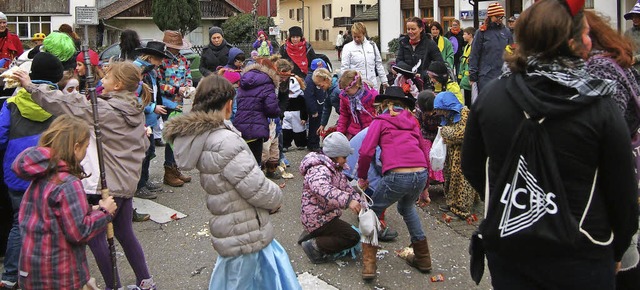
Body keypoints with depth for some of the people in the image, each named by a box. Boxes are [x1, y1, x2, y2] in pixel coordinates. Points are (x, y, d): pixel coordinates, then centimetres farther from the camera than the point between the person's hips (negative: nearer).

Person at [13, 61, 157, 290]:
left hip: (109, 184, -8)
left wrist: (31, 86, -8)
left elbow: (65, 104, -16)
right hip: (128, 182, 8)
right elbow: (144, 144, 11)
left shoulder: (104, 109, -17)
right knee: (124, 234, 19)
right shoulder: (137, 111, 5)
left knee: (95, 236, 7)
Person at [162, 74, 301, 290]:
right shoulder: (225, 142, -26)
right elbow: (258, 189, -25)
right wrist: (276, 197, -4)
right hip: (246, 234, -9)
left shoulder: (201, 137, 4)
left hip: (232, 229, 9)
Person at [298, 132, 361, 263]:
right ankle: (314, 245, -11)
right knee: (353, 237, -15)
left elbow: (346, 187, 16)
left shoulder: (335, 170, 12)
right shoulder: (319, 170, -23)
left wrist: (357, 200, -3)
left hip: (328, 216, 10)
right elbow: (323, 190, -44)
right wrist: (348, 201, -54)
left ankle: (310, 235, 15)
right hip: (318, 219, -10)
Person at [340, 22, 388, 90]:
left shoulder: (372, 45, 10)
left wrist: (384, 81, 14)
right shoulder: (348, 47, 0)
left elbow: (379, 64, 15)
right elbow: (344, 68, 0)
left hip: (372, 85, 3)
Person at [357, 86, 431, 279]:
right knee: (407, 208, 34)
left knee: (372, 213, 20)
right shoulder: (412, 122, 24)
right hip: (420, 174, 5)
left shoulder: (380, 121, 12)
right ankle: (423, 259, 37)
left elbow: (366, 152, 0)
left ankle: (369, 265, 11)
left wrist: (362, 177, 16)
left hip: (396, 176, -5)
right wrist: (424, 186, 35)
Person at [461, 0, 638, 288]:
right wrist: (617, 251, 9)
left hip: (506, 249, 2)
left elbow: (471, 167, 4)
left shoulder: (489, 96, -8)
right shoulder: (600, 107, -15)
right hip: (579, 254, -2)